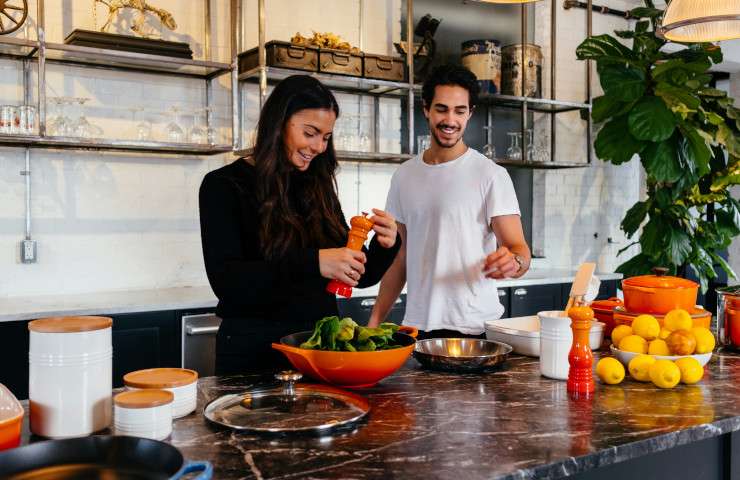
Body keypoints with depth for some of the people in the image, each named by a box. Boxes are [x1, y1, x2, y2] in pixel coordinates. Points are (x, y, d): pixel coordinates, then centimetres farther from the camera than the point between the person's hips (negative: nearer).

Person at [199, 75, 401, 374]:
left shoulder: (318, 188, 6)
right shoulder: (224, 186, -7)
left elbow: (360, 276, 10)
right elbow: (224, 280, -20)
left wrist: (385, 245, -11)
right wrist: (312, 263, -30)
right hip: (254, 350, -4)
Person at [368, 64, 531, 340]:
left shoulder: (491, 175, -6)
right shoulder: (404, 176, 8)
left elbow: (519, 249, -11)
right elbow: (400, 257, 12)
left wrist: (513, 261, -34)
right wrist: (375, 320, 6)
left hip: (475, 327, -3)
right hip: (416, 326, 4)